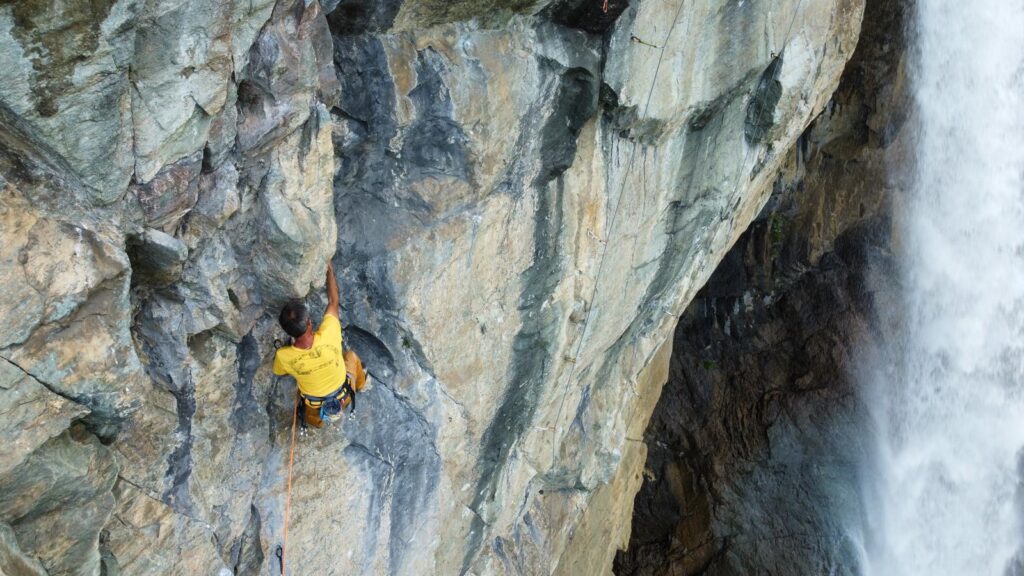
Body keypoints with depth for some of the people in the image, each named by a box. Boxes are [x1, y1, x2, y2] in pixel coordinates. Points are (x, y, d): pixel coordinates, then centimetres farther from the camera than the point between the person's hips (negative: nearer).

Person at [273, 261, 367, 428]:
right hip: (344, 398, 0)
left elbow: (280, 372, -5)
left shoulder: (283, 356, -33)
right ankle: (360, 384, 57)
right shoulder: (327, 336, -36)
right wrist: (330, 271, -3)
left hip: (315, 406, 0)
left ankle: (316, 419, 46)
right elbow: (333, 302, -16)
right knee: (351, 356, 30)